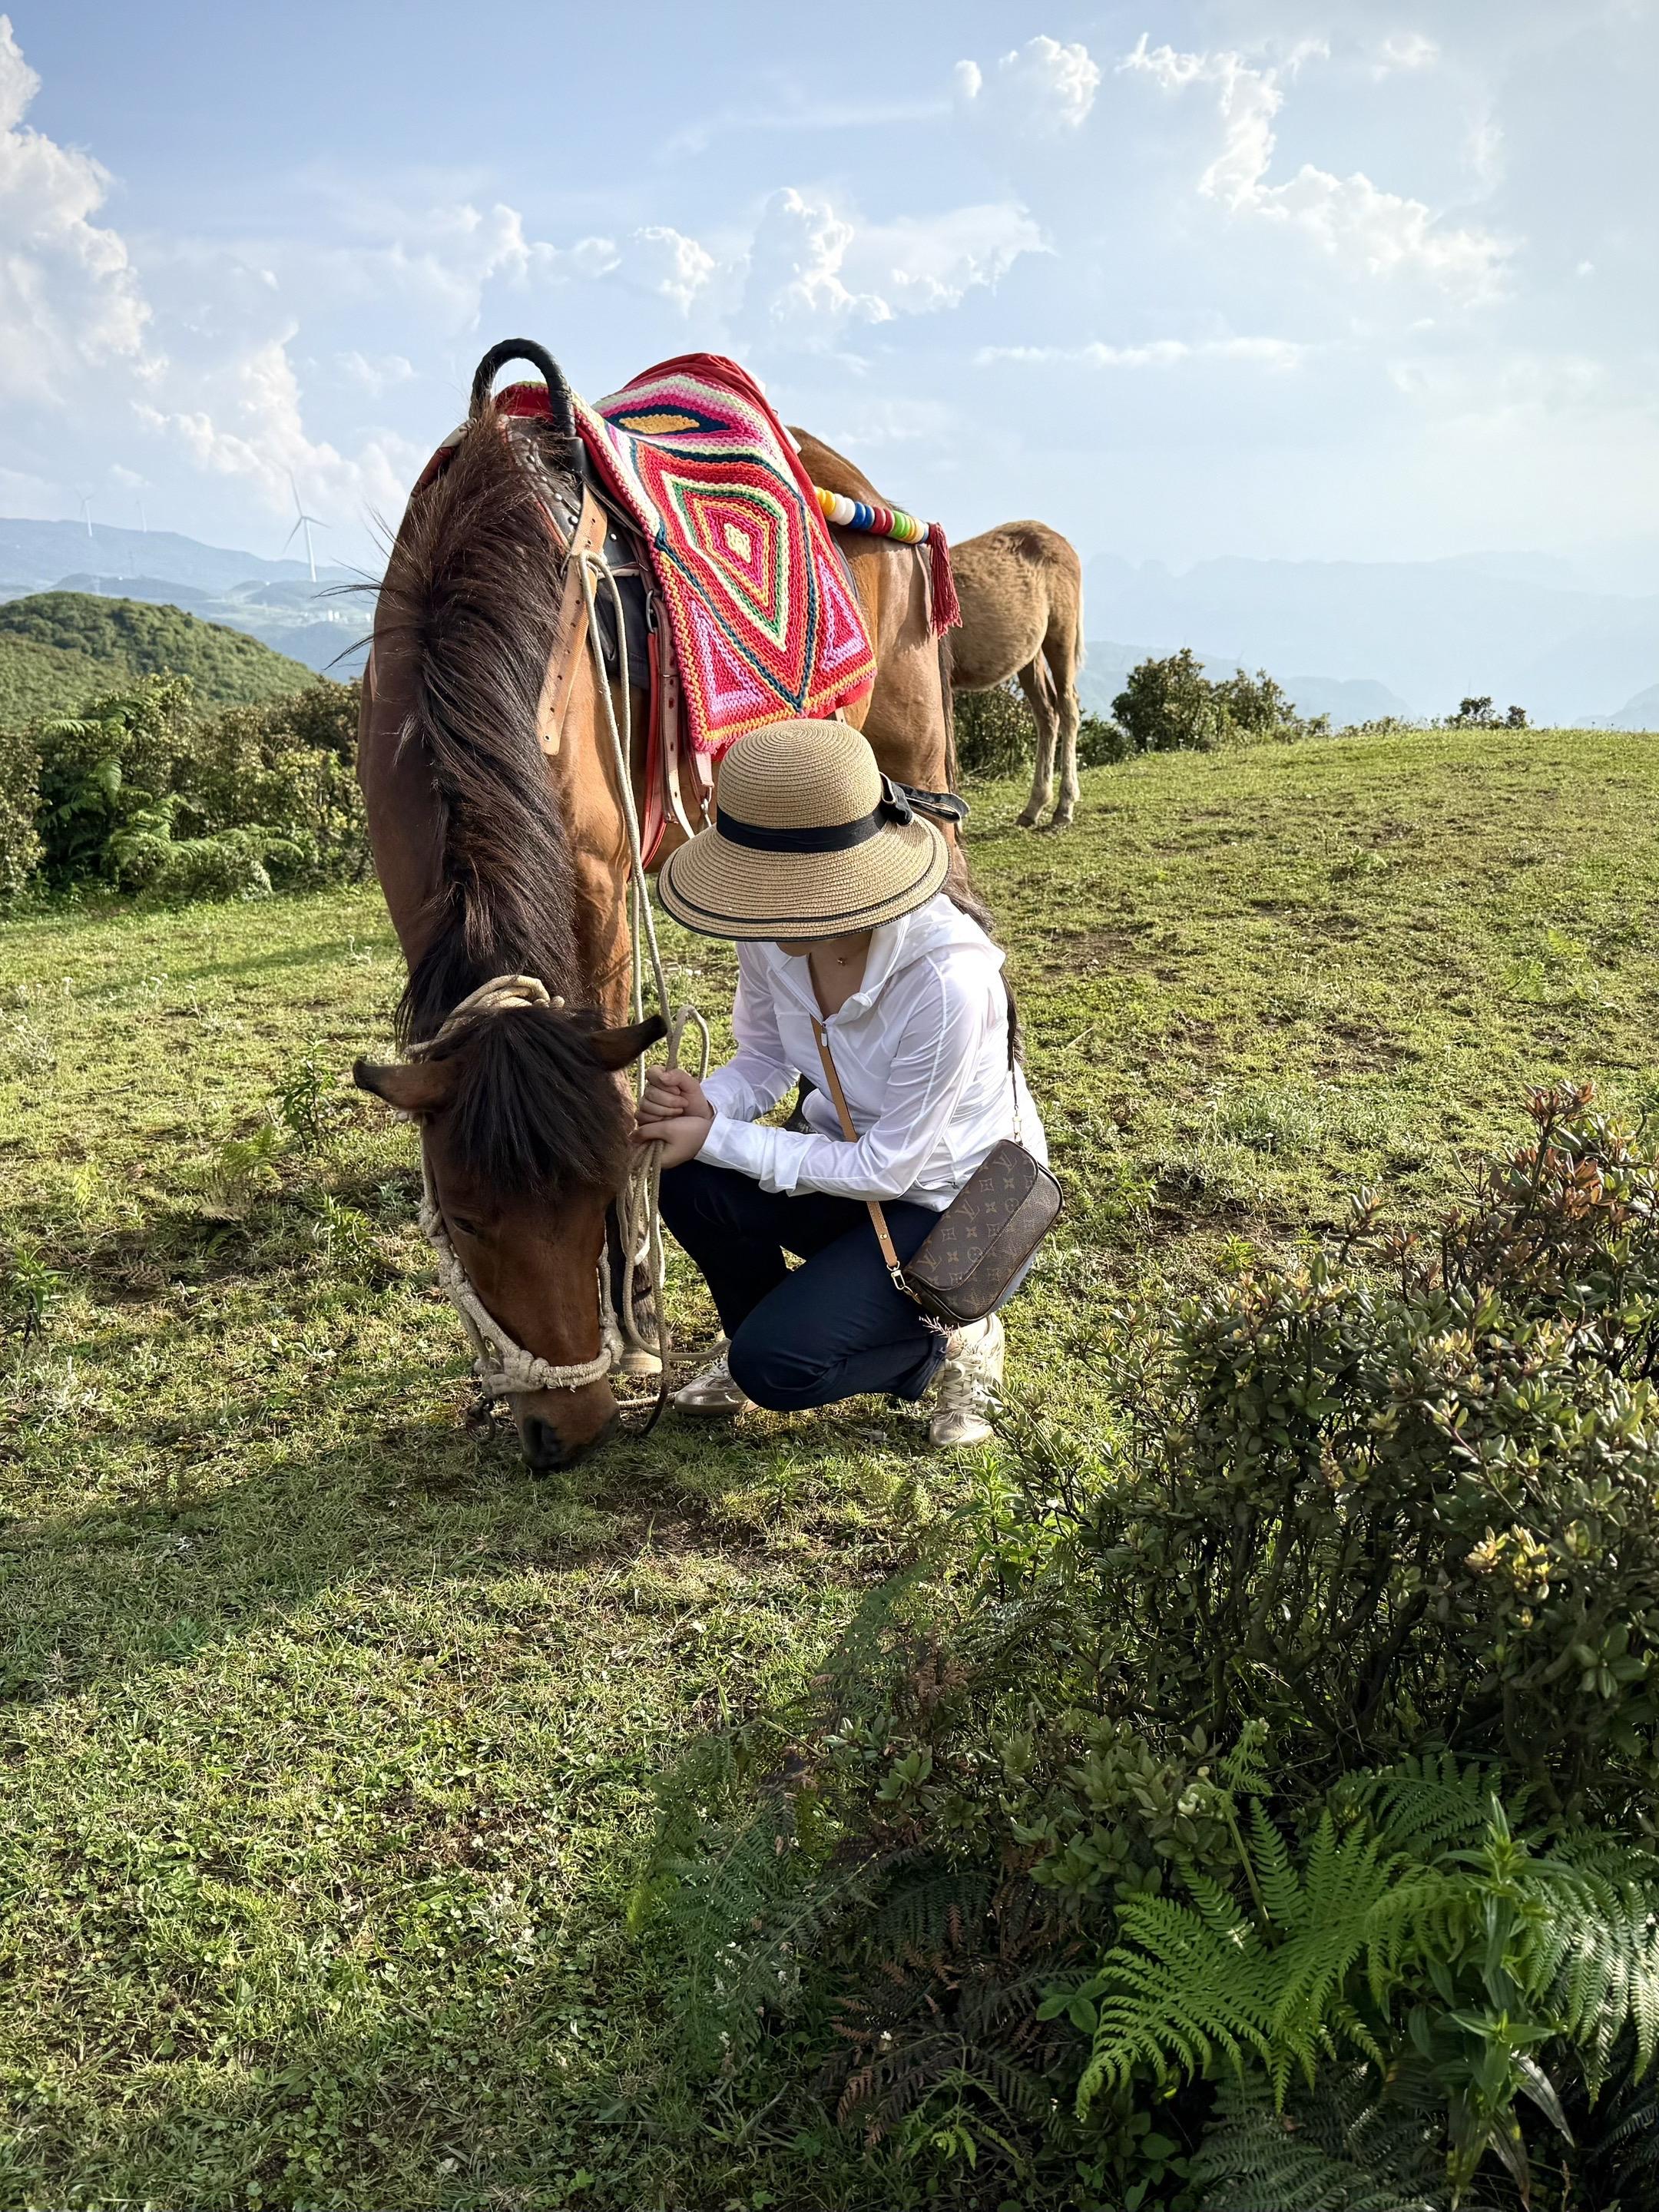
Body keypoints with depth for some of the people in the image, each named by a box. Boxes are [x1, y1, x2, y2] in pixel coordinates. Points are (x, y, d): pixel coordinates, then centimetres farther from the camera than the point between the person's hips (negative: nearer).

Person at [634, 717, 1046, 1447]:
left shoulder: (947, 981, -36)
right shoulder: (774, 933, -17)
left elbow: (887, 1167, -26)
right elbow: (765, 1060, 0)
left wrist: (717, 1136, -27)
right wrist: (705, 1103, -24)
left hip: (959, 1209, -6)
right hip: (856, 1159, 6)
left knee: (775, 1366, -20)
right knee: (691, 1185, -21)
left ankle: (948, 1343, 8)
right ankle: (758, 1339, 8)